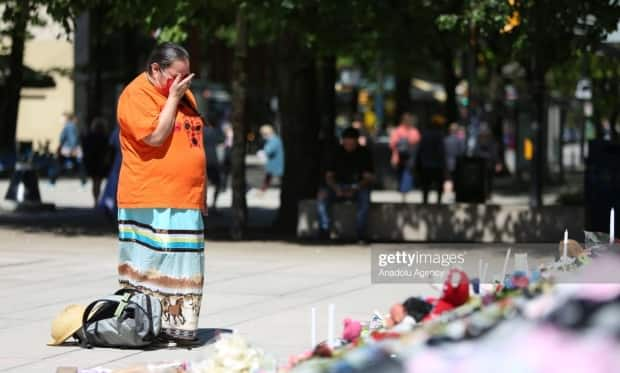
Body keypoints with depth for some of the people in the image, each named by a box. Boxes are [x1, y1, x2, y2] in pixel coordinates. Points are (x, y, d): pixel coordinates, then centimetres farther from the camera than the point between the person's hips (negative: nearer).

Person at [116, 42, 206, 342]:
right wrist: (173, 98, -12)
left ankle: (178, 326, 11)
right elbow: (155, 136, -20)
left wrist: (201, 195, 20)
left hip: (187, 201, 8)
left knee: (184, 270, 7)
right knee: (150, 265, -8)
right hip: (150, 201, -8)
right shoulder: (137, 95, -8)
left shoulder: (184, 95, 18)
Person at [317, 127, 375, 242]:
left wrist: (355, 189, -24)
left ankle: (360, 232, -33)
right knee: (322, 194, -28)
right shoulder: (337, 152, 2)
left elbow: (369, 177, -7)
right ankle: (324, 230, -26)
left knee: (365, 195, -36)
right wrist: (336, 188, -20)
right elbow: (329, 175, 1)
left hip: (358, 187, -2)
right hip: (338, 186, 2)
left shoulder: (364, 153, -3)